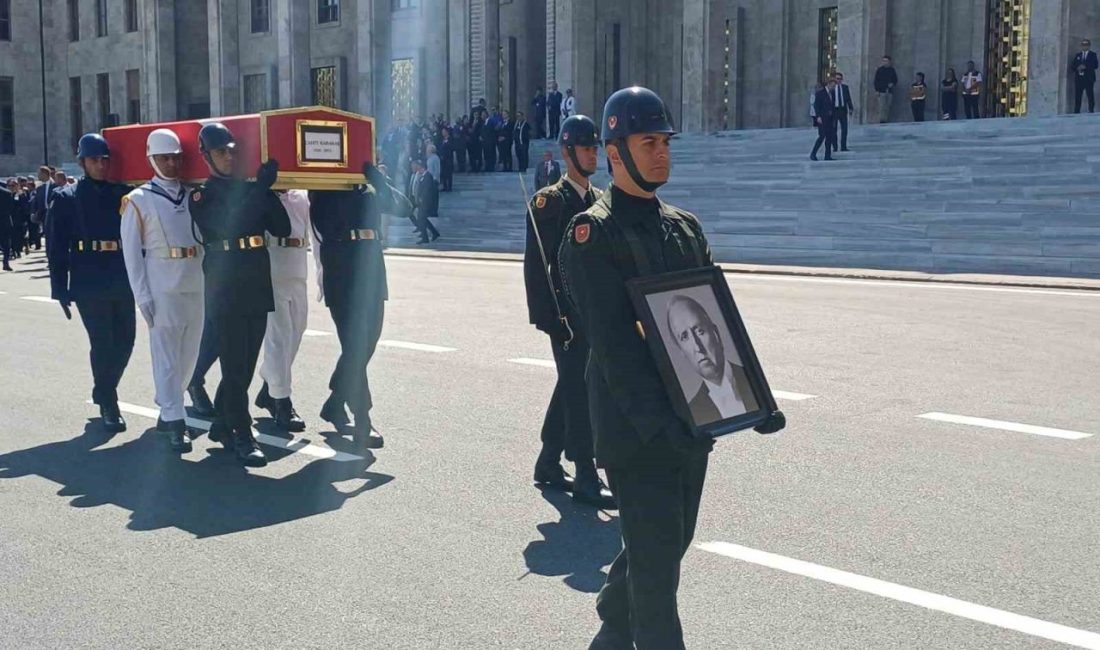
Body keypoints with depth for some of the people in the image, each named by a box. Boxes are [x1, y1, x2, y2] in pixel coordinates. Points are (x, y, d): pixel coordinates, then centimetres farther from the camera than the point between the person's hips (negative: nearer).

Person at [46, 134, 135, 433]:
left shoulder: (123, 193, 7)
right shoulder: (67, 198, 1)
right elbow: (56, 247, -2)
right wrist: (60, 289, -7)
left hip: (122, 282, 3)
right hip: (89, 284, -3)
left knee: (125, 340, 7)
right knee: (102, 343, -3)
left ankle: (104, 392, 29)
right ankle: (108, 404, 12)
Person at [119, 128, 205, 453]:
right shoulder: (138, 200, 0)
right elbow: (131, 251, -3)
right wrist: (142, 295, -9)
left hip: (195, 283, 4)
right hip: (162, 285, -4)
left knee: (189, 352, 11)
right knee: (166, 354, -4)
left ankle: (167, 407, 29)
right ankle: (174, 419, 0)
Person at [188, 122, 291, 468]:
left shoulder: (251, 189, 13)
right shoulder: (201, 196, -1)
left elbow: (283, 229, 6)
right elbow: (229, 226, -19)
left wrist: (267, 190, -6)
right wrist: (262, 187, -18)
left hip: (258, 287, 5)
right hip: (226, 290, -5)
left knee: (246, 363, 11)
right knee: (235, 365, -6)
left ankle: (221, 423, 27)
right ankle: (243, 436, -2)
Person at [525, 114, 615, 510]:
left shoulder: (601, 201, 14)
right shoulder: (548, 201, -6)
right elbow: (535, 264, -10)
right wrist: (544, 315, -16)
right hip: (565, 312, -7)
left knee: (570, 387, 14)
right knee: (579, 392, -6)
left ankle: (548, 465, 26)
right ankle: (586, 478, -1)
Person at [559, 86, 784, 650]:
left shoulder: (685, 226, 14)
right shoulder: (592, 234, -10)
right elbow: (612, 343, -18)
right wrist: (659, 422, -25)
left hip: (692, 419, 8)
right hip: (635, 428, -7)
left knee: (669, 541, 18)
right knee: (657, 556, -3)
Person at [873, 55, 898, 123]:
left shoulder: (892, 70, 10)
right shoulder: (879, 70, 4)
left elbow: (895, 80, 18)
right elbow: (876, 80, 3)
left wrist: (892, 84, -5)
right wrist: (876, 90, -6)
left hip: (890, 91, 3)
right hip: (882, 91, -3)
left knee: (887, 107, 3)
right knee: (882, 106, -11)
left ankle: (886, 120, 6)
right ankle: (881, 120, -12)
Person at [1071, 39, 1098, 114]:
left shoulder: (1093, 55, 8)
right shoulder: (1078, 55, 18)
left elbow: (1096, 65, -5)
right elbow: (1072, 65, 11)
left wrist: (1085, 67, -16)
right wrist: (1077, 68, -11)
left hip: (1089, 79, -3)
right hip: (1079, 79, 3)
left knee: (1090, 96, -6)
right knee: (1077, 96, -1)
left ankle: (1091, 110, -5)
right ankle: (1076, 111, 1)